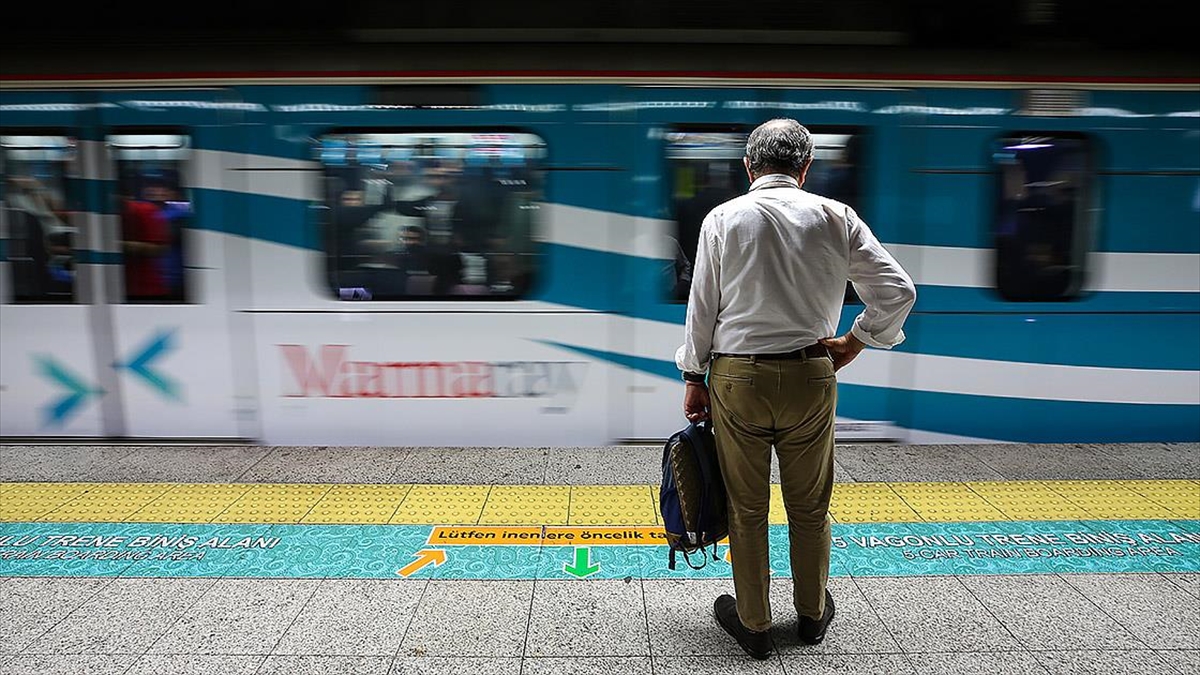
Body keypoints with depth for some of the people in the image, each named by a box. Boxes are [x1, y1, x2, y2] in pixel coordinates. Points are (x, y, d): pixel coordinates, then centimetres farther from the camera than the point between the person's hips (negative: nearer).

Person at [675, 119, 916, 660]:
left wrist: (694, 378, 6)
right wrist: (853, 343, 7)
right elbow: (898, 292, -3)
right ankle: (813, 613, 37)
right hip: (812, 376, 2)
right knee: (810, 507, 18)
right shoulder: (836, 218, -1)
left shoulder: (723, 218, -3)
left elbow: (702, 307, -2)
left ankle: (752, 623, 26)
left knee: (746, 508, 12)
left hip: (737, 376, -1)